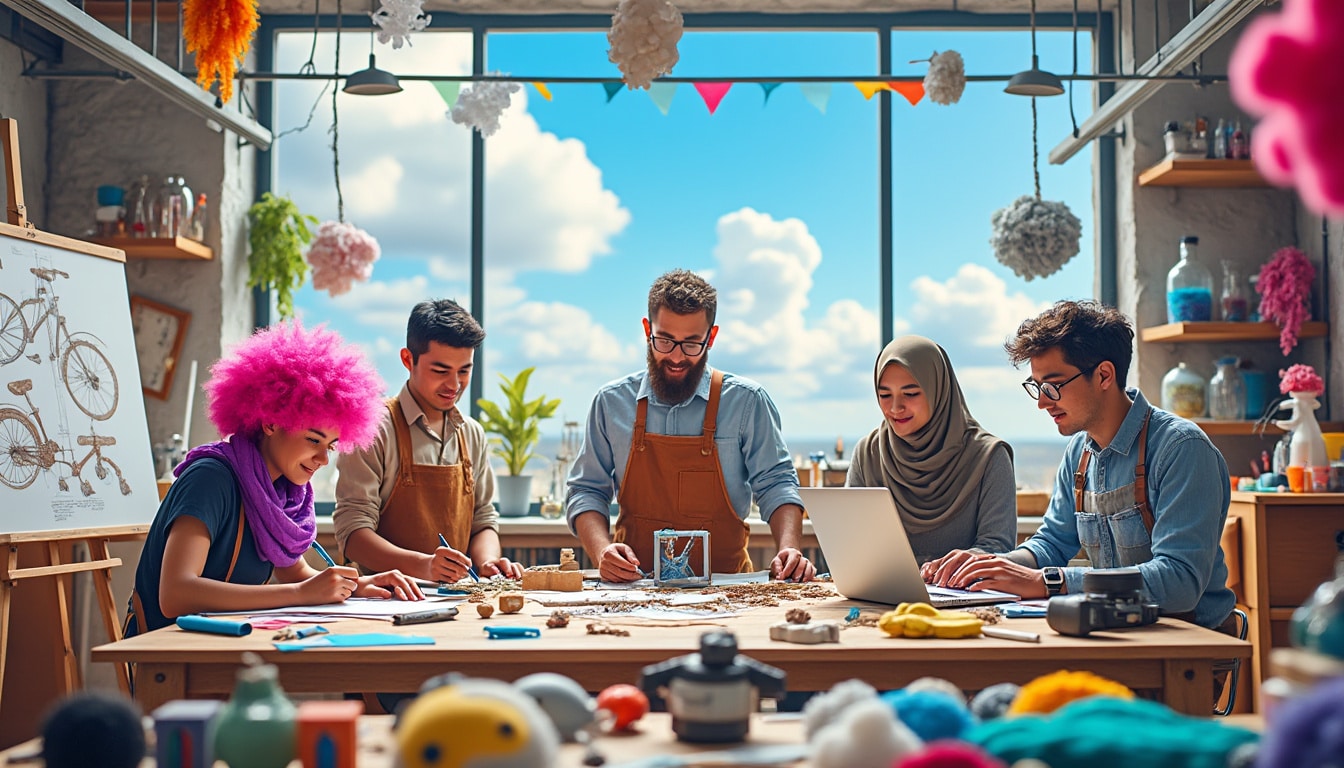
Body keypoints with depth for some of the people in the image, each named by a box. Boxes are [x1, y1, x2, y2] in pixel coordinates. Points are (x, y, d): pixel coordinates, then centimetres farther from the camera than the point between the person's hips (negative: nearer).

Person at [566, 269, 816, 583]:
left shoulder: (746, 401, 2)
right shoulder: (611, 403, 7)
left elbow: (775, 484, 5)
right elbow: (586, 492, 11)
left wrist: (788, 549, -14)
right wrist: (602, 550, -8)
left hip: (724, 588, -3)